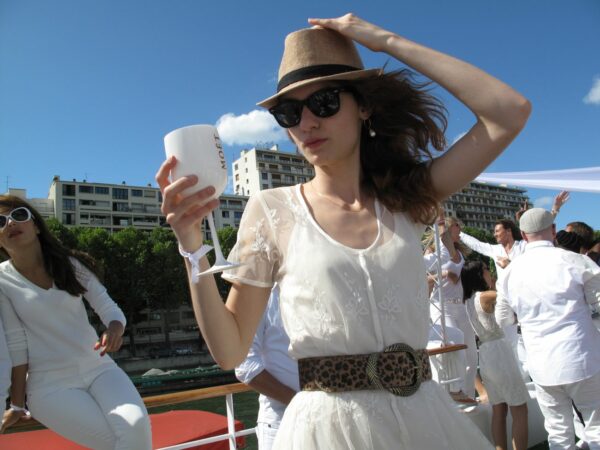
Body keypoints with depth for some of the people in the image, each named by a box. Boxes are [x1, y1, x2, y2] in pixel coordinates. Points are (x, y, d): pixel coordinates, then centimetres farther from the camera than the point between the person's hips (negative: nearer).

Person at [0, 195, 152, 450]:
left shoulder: (70, 264, 2)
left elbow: (109, 308, -1)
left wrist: (115, 329, -23)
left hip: (98, 369, 2)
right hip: (51, 385, -2)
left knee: (136, 425, -25)